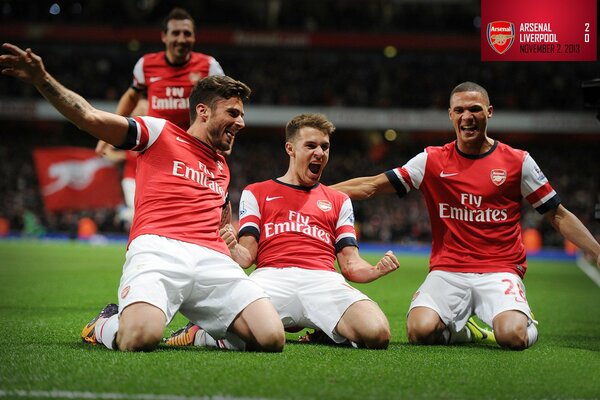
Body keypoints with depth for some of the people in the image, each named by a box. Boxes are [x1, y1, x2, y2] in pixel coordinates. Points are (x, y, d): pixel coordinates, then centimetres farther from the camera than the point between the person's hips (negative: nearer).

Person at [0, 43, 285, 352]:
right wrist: (42, 80, -10)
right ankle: (106, 325, 5)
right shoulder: (160, 133, 14)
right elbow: (90, 117, 3)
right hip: (158, 248, -5)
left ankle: (200, 332, 11)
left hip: (212, 258, 5)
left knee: (272, 338, -20)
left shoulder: (222, 168, 33)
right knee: (140, 338, -35)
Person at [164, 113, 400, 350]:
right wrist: (232, 249, -13)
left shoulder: (339, 201, 29)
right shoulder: (255, 193, 23)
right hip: (272, 278, -2)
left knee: (377, 334, -30)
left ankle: (328, 334, 4)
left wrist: (376, 270, -3)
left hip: (323, 279, 2)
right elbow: (247, 256, 12)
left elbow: (350, 264, 20)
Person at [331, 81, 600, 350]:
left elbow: (558, 216, 10)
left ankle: (525, 321, 12)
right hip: (447, 271, 1)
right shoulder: (432, 161, 6)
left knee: (513, 337, -28)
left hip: (500, 271, -1)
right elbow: (370, 187, 7)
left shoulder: (518, 162, 5)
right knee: (420, 331, -27)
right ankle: (461, 329, 10)